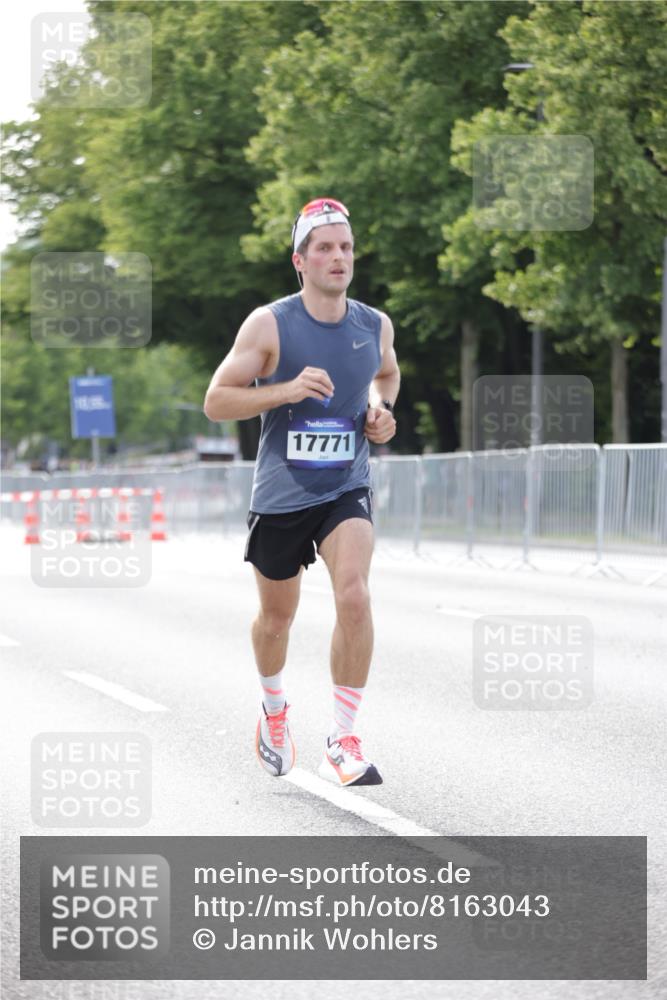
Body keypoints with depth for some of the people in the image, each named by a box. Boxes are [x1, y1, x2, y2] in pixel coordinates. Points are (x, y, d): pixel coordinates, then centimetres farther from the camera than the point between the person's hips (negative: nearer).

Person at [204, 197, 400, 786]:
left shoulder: (375, 326, 2)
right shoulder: (269, 324, -9)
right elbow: (216, 401, -9)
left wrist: (382, 410, 3)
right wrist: (286, 390, -23)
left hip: (347, 490, 1)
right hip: (280, 494, -1)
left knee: (354, 595, -22)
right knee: (277, 615, 13)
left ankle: (345, 742, -16)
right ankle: (274, 708, 45)